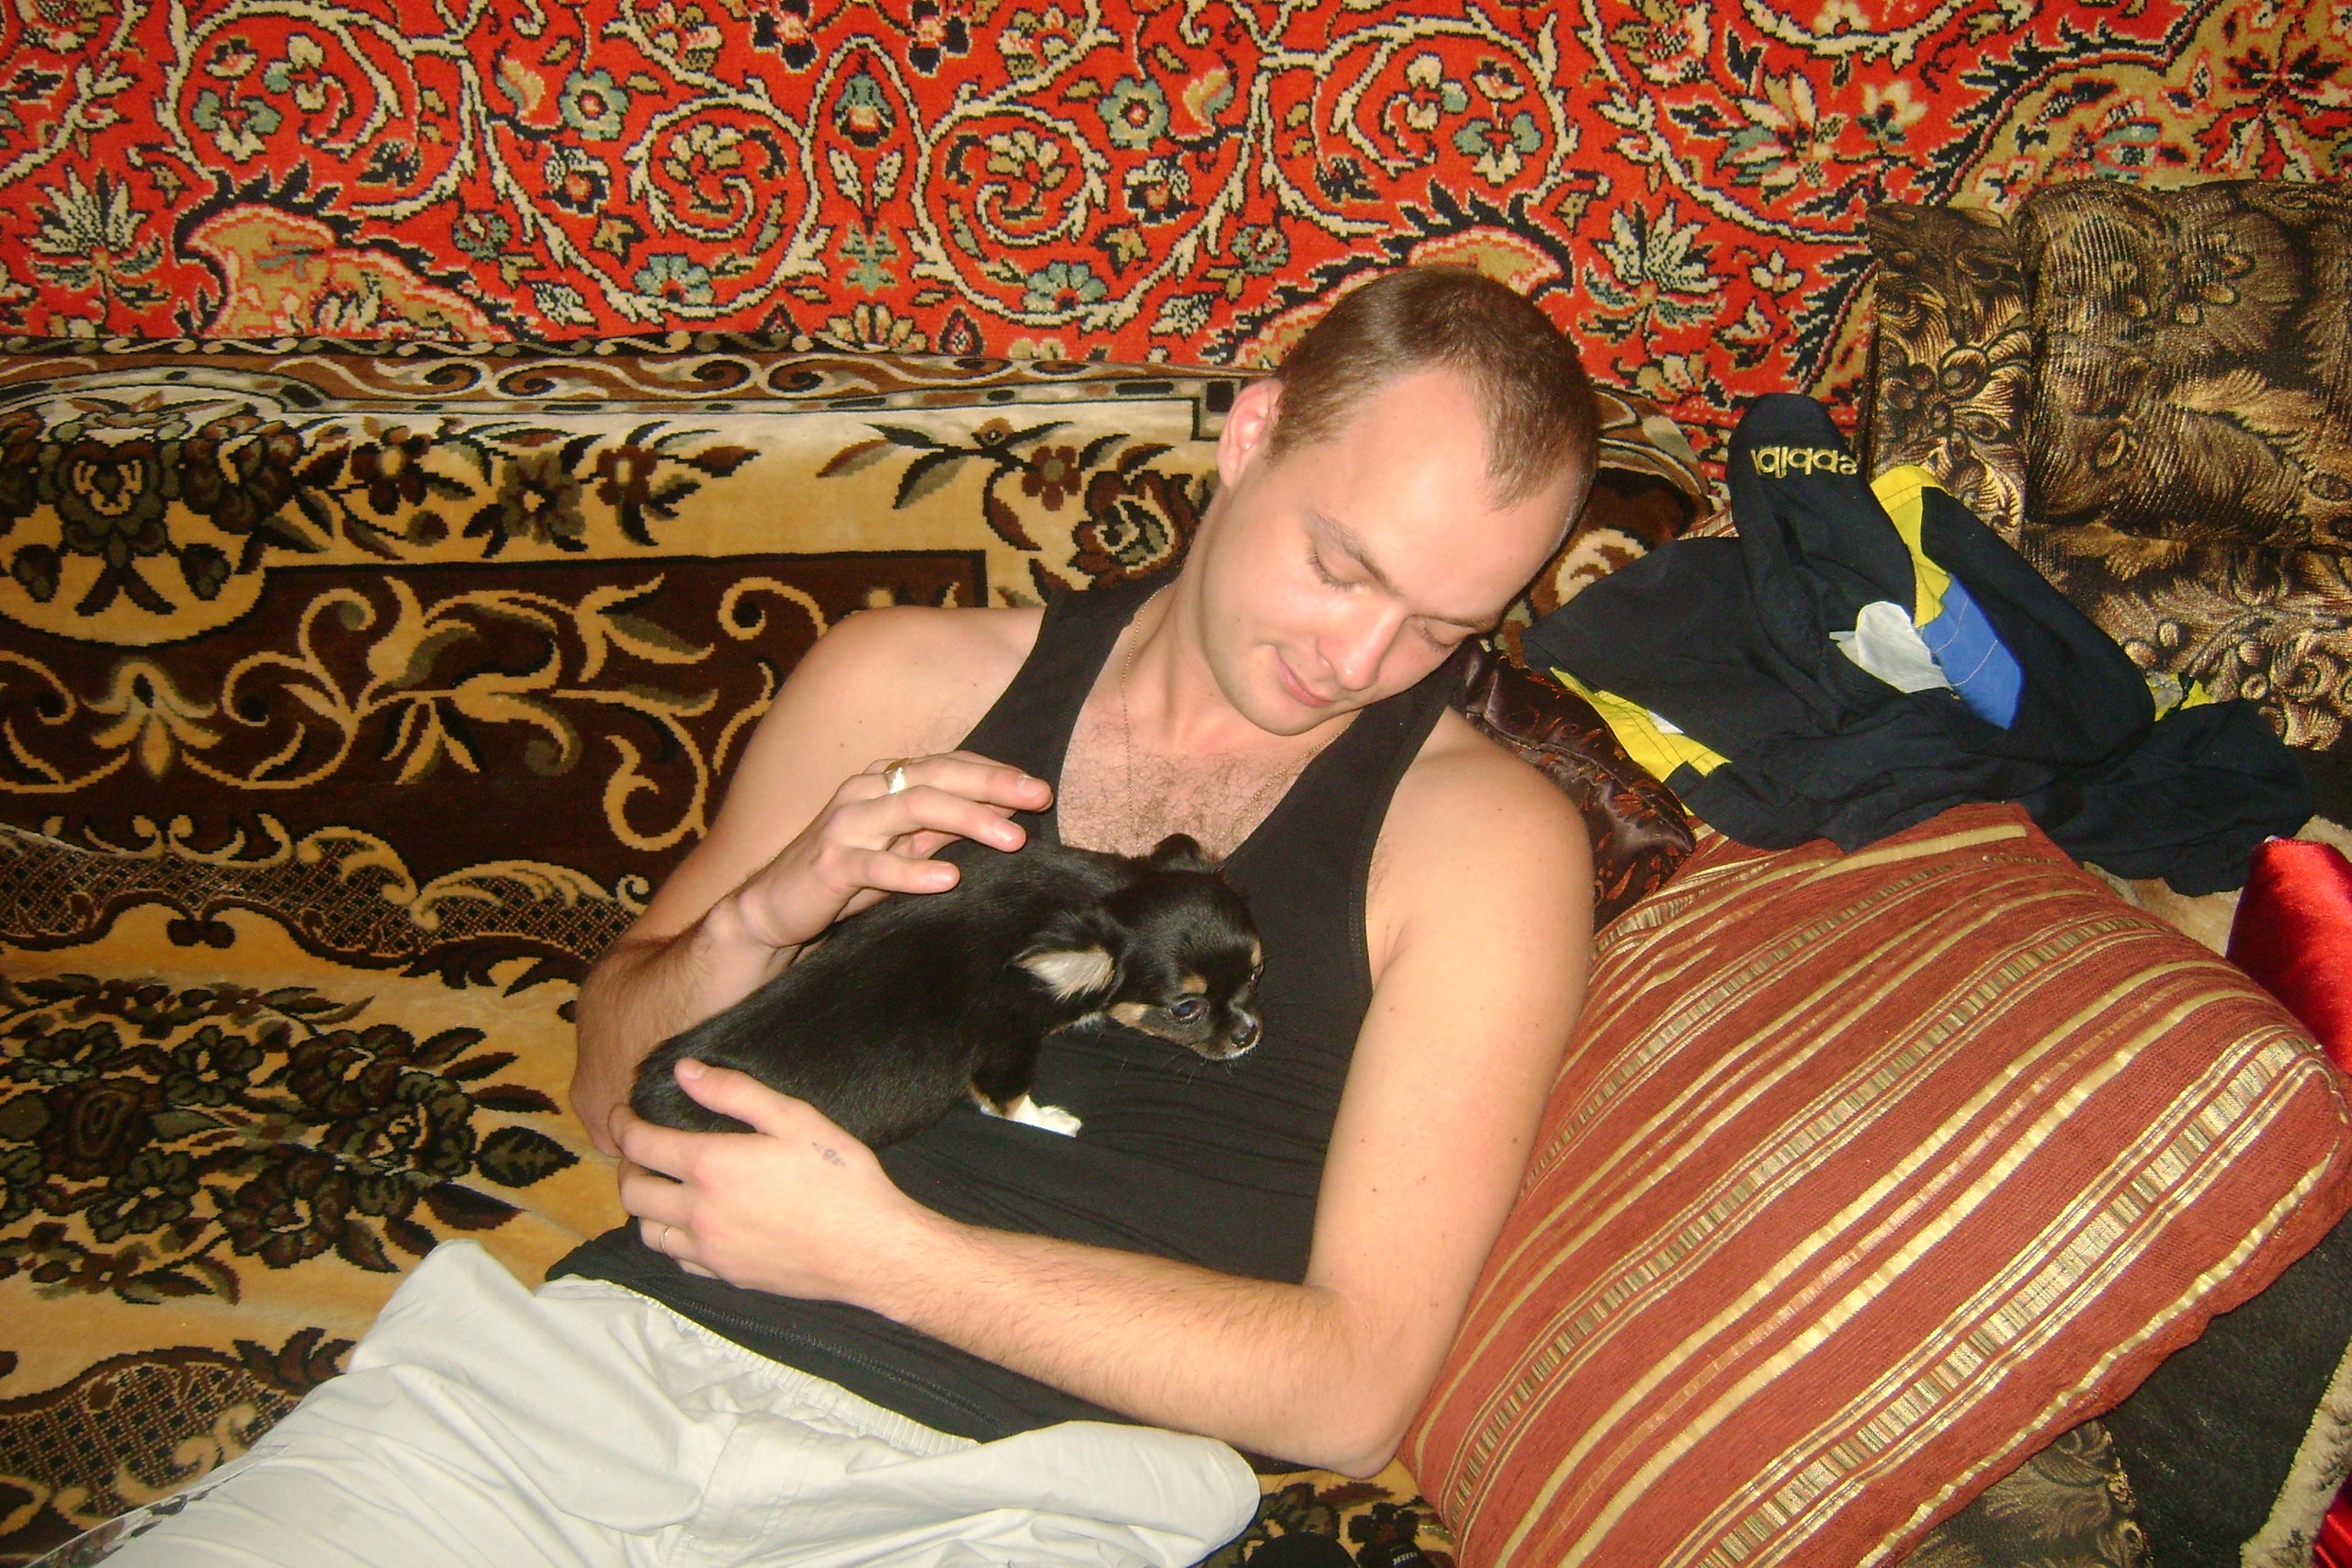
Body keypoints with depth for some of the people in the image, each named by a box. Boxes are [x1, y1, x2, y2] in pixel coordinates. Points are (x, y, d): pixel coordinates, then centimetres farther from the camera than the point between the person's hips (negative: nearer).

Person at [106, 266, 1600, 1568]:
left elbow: (1354, 1386, -4)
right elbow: (615, 1084, 21)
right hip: (620, 1358, 3)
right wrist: (763, 920, -2)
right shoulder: (904, 679, 15)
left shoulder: (1482, 834, 3)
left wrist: (870, 1249, -9)